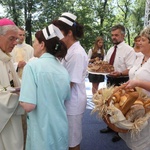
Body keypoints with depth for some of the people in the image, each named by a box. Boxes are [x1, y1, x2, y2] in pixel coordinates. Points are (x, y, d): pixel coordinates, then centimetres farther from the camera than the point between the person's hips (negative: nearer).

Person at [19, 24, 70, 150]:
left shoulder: (33, 66, -18)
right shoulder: (63, 69, 0)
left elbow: (28, 106, -24)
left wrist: (21, 94, -5)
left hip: (43, 130, -5)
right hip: (60, 128, 5)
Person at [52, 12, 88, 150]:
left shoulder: (76, 54, -22)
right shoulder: (71, 50, 6)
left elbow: (68, 84, -21)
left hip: (73, 103, -8)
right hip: (69, 101, 8)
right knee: (69, 138, 23)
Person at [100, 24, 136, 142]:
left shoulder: (129, 50, -13)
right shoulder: (110, 50, 11)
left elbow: (131, 70, -21)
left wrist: (120, 73, -38)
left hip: (121, 83, -7)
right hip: (110, 81, 7)